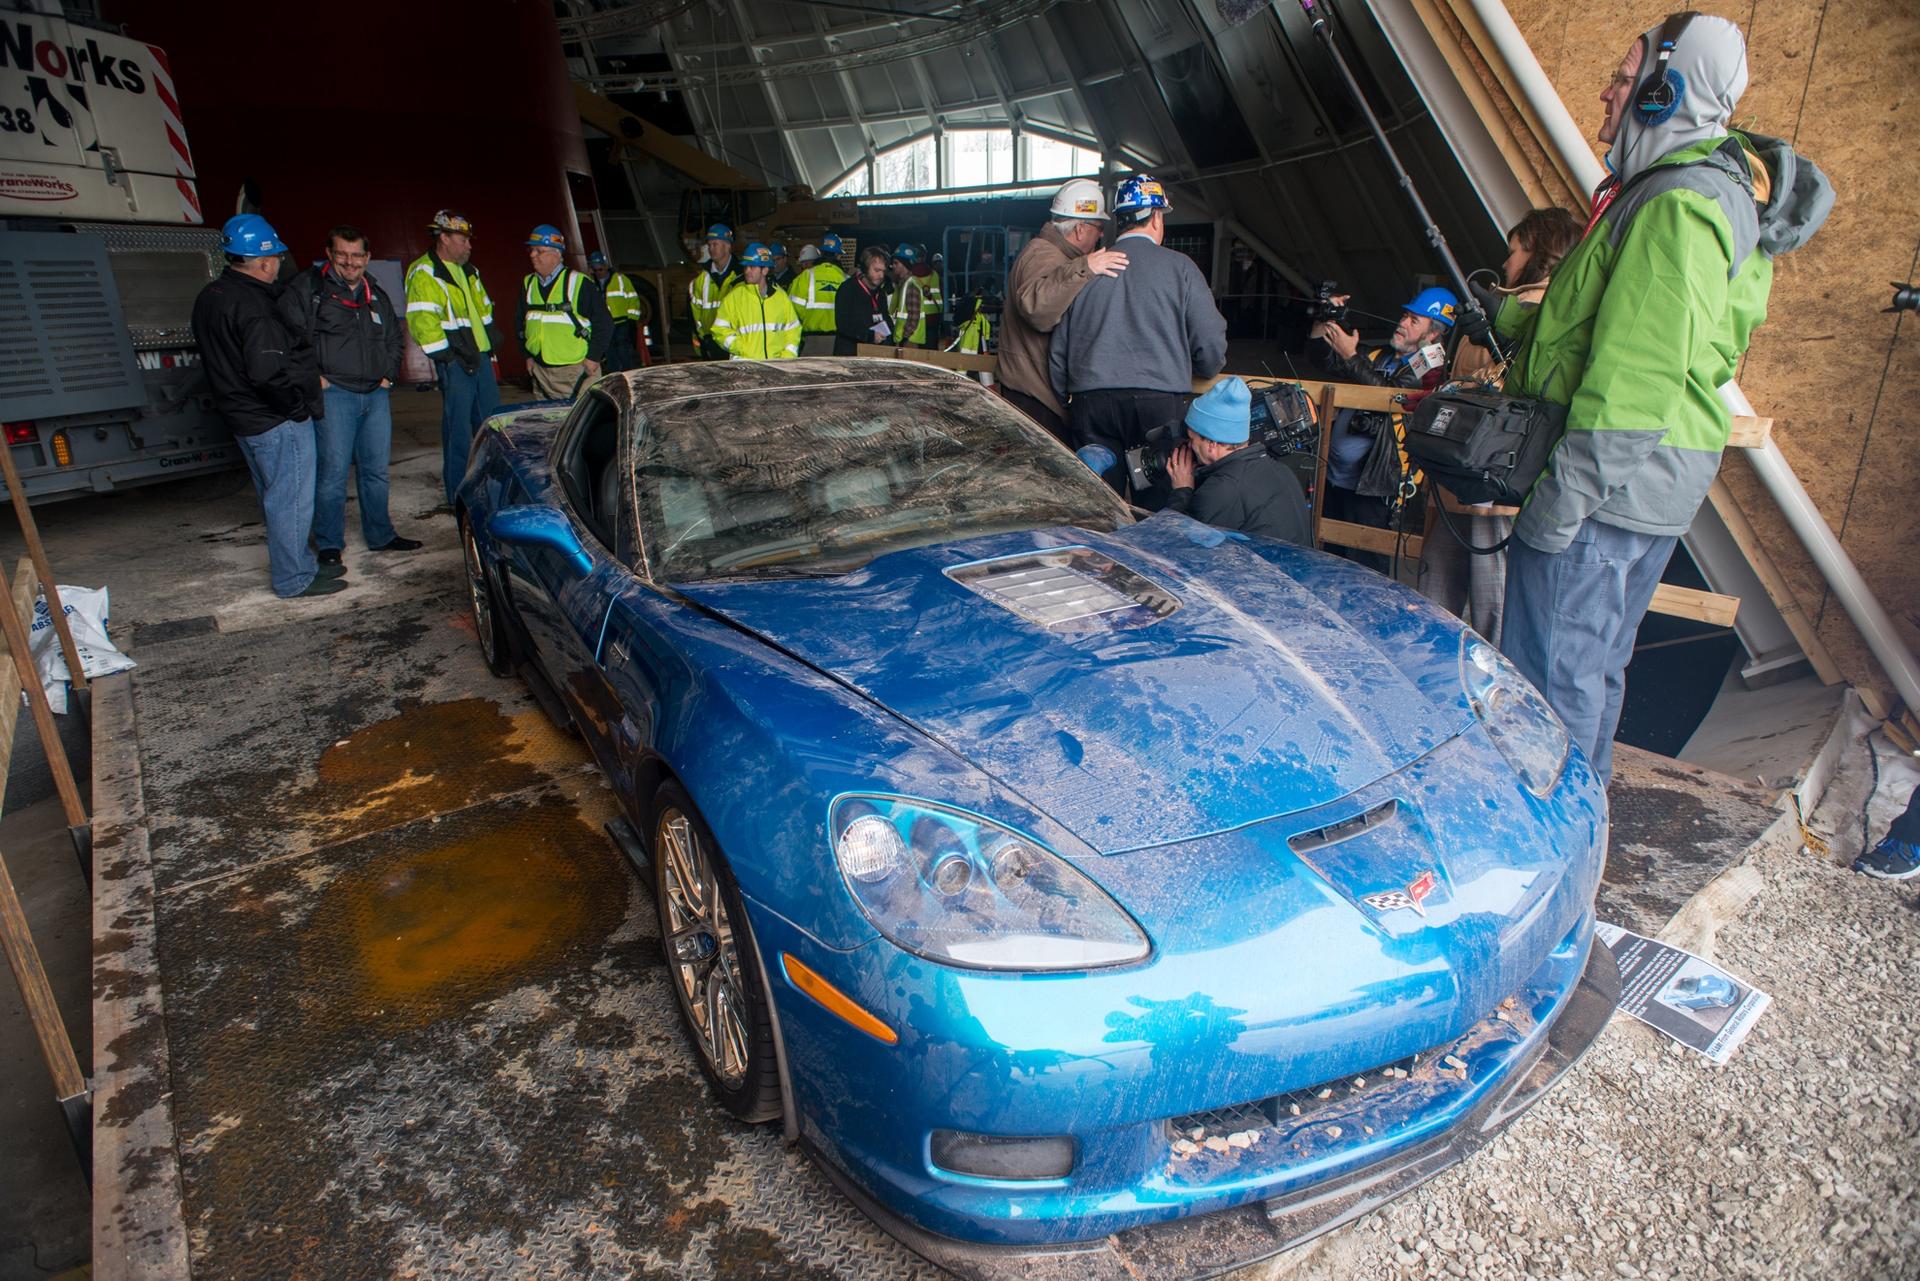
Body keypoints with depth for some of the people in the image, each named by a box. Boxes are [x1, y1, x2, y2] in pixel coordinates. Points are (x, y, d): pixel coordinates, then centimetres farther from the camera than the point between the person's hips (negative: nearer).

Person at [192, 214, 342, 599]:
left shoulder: (210, 297, 10)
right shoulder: (253, 307, -22)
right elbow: (267, 372, -30)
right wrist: (298, 407, -15)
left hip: (243, 417, 10)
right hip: (277, 423, -10)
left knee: (276, 497, 20)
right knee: (291, 499, 0)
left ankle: (300, 564, 33)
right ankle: (294, 579, 9)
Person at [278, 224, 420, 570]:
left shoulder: (376, 295, 17)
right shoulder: (307, 288, -2)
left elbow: (395, 337, 28)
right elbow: (290, 334, -11)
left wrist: (389, 373, 15)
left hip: (376, 395, 6)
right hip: (334, 395, -6)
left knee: (376, 470, 13)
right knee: (333, 473, -5)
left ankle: (381, 536, 24)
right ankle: (329, 545, 5)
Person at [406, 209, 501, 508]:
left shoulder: (467, 271, 18)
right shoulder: (424, 275, -9)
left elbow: (484, 310, 26)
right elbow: (422, 323, -15)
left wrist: (492, 343, 17)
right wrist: (447, 357, -18)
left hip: (481, 358, 8)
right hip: (455, 364, -8)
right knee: (458, 430, -4)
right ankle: (457, 496, 3)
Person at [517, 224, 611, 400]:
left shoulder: (579, 283, -7)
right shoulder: (528, 284, 12)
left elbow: (604, 323, -6)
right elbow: (520, 323, 23)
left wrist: (593, 357, -9)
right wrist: (528, 355, 15)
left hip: (577, 371, -6)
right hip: (540, 371, 6)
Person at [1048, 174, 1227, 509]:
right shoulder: (1179, 267, 4)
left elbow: (1058, 350, 15)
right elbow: (1211, 344, 1)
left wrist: (1066, 401, 26)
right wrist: (1195, 372, 22)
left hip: (1091, 402, 3)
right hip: (1161, 401, -2)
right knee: (1158, 513, 4)